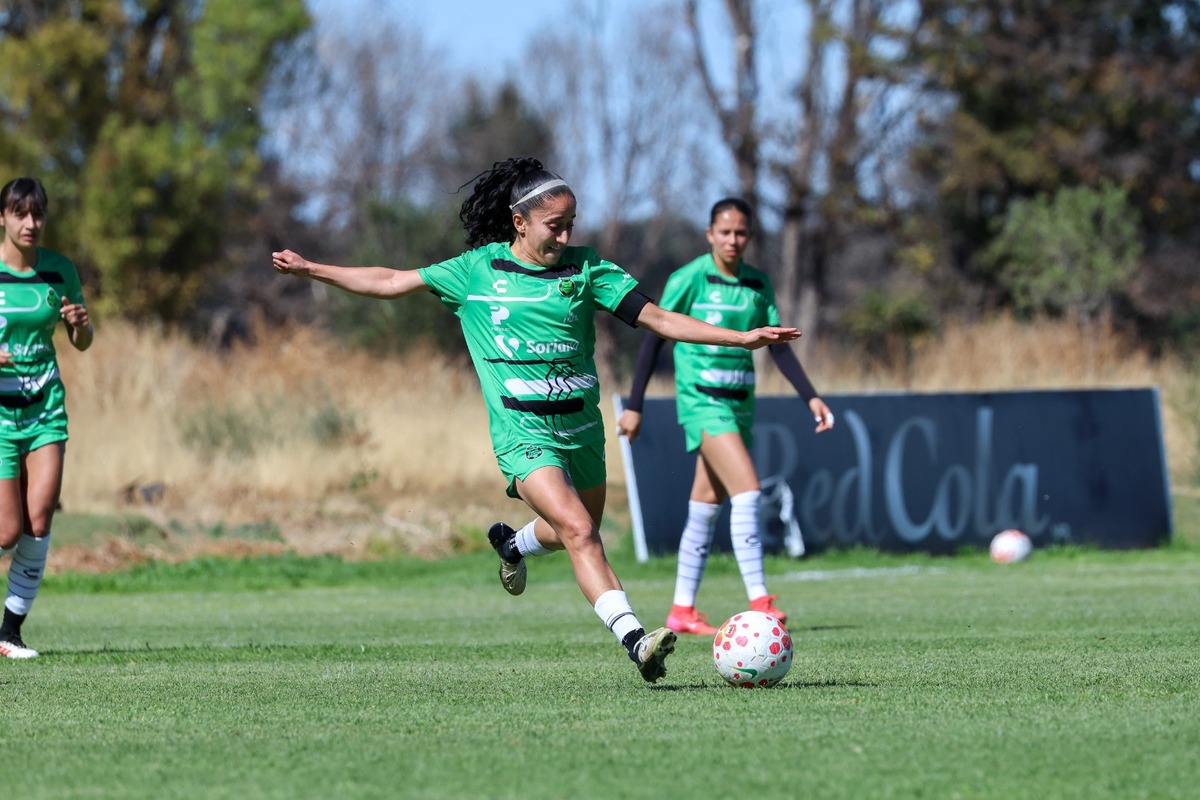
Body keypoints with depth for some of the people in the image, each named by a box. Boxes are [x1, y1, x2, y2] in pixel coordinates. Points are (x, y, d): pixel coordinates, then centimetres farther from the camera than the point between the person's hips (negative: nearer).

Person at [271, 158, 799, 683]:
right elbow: (391, 283, 11)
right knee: (579, 532, -21)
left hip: (581, 427, 4)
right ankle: (633, 638, -30)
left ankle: (512, 543, 51)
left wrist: (742, 338, -10)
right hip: (522, 433, -4)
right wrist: (311, 269, 11)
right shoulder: (477, 270, 2)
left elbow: (657, 319, -1)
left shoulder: (584, 269, 2)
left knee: (580, 532, 18)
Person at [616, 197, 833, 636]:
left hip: (739, 403, 6)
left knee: (706, 509, 10)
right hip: (702, 401, -6)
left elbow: (778, 346, 13)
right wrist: (634, 405, -5)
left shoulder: (758, 284, 8)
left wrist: (811, 397, 3)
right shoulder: (689, 279, -7)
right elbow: (653, 338, -4)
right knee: (747, 489, -21)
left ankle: (682, 610, 16)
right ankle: (759, 600, -23)